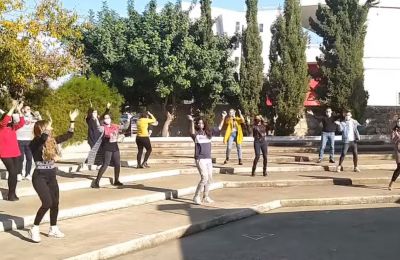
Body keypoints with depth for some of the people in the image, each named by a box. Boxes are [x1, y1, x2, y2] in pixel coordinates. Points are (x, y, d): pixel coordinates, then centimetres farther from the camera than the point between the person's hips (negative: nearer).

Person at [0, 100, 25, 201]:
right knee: (12, 172, -11)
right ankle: (10, 195, -1)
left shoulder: (13, 127, 11)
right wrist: (13, 108, -24)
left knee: (15, 173, 4)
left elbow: (22, 122, -1)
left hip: (15, 153, 5)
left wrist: (19, 110, -10)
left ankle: (13, 193, 13)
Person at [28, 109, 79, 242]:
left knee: (55, 203, 12)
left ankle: (53, 229, 28)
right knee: (47, 203, -17)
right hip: (39, 177, -8)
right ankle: (34, 229, -4)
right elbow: (44, 137, -38)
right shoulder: (35, 143, -15)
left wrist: (72, 120, 10)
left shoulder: (52, 141, 6)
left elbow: (69, 134, 14)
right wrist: (48, 124, -23)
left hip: (52, 177, 8)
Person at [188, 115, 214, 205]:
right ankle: (196, 197, -6)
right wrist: (191, 121, -36)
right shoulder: (196, 133, -5)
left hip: (208, 158, 6)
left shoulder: (208, 133, 10)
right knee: (204, 177, -16)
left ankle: (206, 197, 23)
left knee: (209, 178, 10)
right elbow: (192, 133, -29)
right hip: (200, 159, -6)